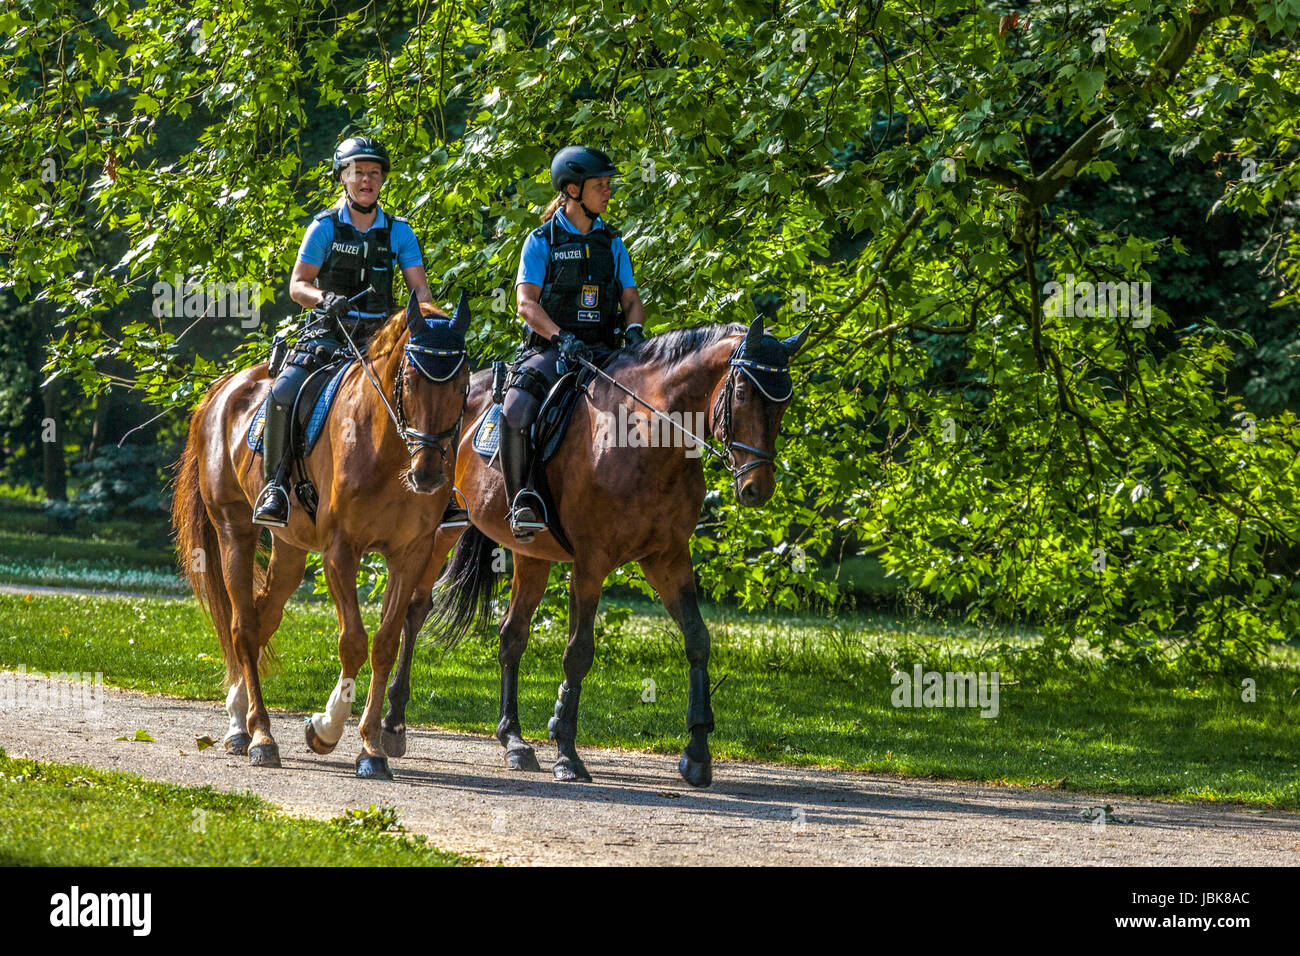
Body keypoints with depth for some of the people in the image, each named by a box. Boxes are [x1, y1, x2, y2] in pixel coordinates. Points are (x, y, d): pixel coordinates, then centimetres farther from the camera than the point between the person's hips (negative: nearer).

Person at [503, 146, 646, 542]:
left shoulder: (611, 242, 15)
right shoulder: (542, 241, 1)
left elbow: (631, 300, 13)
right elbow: (526, 302, -9)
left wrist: (634, 329, -11)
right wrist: (561, 338, -26)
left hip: (602, 350, 4)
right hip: (550, 349, -4)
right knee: (516, 413, -33)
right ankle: (522, 502, -21)